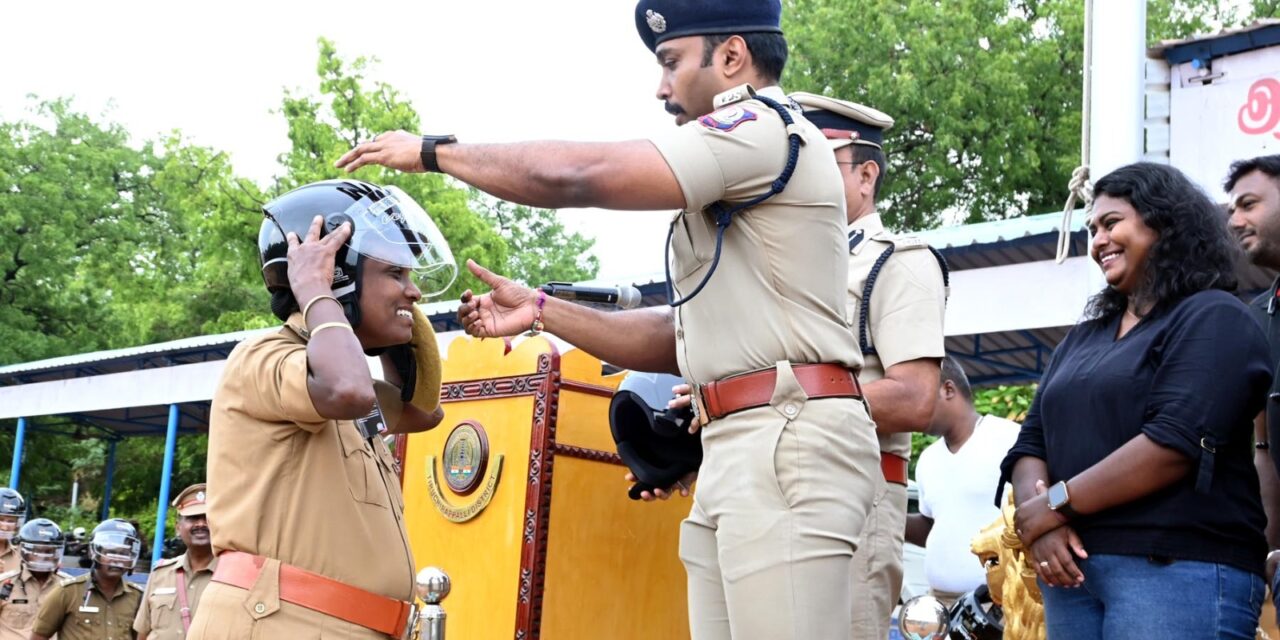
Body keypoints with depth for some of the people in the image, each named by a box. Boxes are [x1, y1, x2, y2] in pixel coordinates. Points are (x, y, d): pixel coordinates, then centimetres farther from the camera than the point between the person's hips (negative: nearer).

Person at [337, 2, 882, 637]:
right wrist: (542, 311, 17)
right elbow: (679, 337, 23)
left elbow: (573, 176, -14)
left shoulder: (763, 127, -6)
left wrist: (434, 150, -1)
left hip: (787, 440, -10)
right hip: (738, 445, 10)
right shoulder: (736, 177, 25)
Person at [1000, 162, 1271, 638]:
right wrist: (1038, 525, -7)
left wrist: (1057, 503, -12)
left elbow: (1174, 443, -16)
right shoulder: (1084, 337, 21)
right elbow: (1031, 443, 13)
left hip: (1179, 571, -6)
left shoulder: (1213, 319, -2)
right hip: (1073, 568, 7)